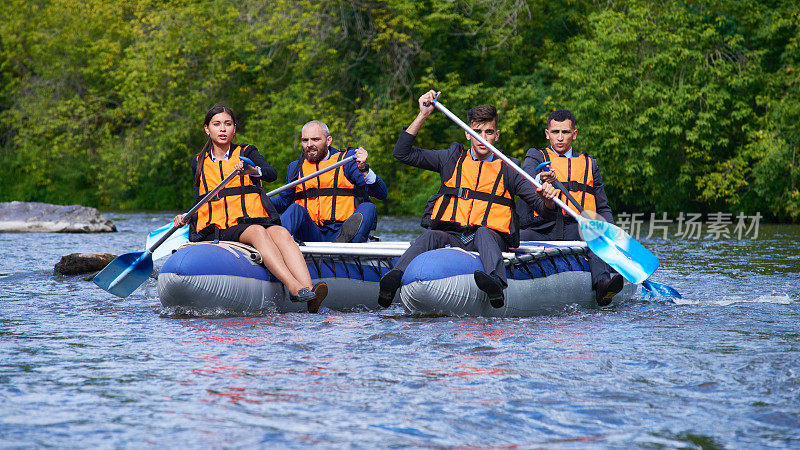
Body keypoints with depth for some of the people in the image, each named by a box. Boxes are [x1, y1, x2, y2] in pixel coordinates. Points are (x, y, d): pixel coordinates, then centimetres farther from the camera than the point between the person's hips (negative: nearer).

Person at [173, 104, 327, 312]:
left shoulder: (247, 152, 15)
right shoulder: (199, 163, 21)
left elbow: (272, 174, -6)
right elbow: (200, 201, 27)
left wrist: (252, 170, -28)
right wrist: (186, 217, 5)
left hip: (254, 217, 1)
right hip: (220, 229, -1)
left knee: (281, 233, -33)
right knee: (257, 232, -34)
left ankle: (308, 289, -55)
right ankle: (294, 287, -55)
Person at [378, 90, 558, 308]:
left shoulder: (507, 170, 13)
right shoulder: (452, 159, 18)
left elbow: (545, 209, 8)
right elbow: (402, 153, 11)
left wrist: (547, 198, -18)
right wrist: (423, 115, 3)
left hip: (490, 237, -1)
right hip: (451, 236, 1)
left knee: (483, 233, -35)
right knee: (430, 236, -31)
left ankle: (495, 284, -64)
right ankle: (396, 276, -57)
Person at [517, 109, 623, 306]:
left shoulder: (589, 165, 25)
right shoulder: (536, 157, 18)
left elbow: (603, 208, 25)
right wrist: (544, 179, -32)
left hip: (577, 230, 0)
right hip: (542, 229, 0)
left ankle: (602, 283, -54)